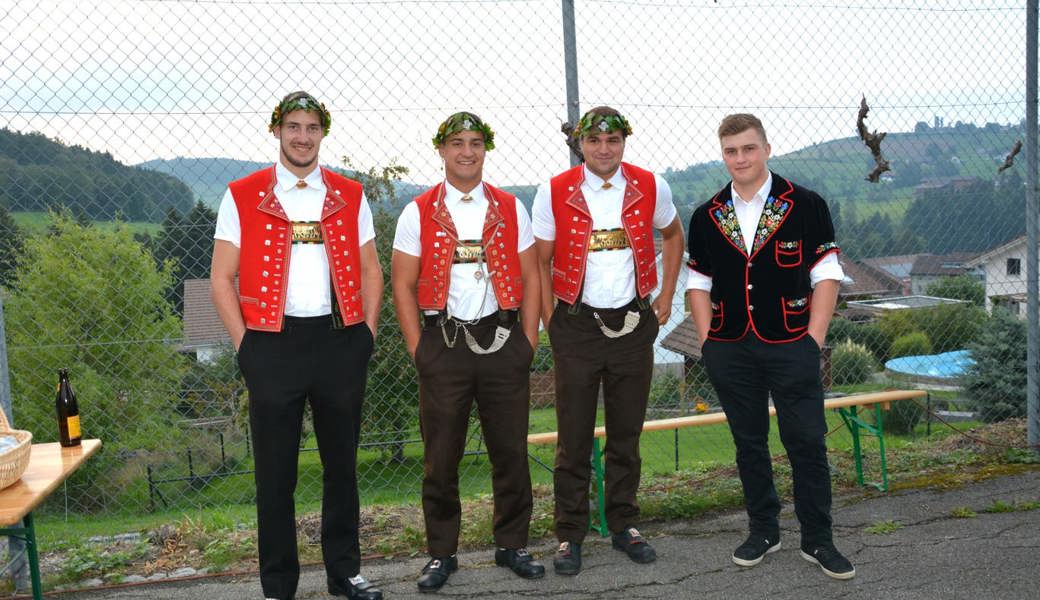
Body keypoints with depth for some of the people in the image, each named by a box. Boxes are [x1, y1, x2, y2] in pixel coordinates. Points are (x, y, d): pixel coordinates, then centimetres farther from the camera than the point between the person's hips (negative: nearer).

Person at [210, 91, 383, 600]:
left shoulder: (350, 196, 8)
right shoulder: (242, 197, 1)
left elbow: (370, 271, 13)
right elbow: (222, 279, 1)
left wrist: (367, 331, 3)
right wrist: (245, 346, -5)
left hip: (340, 342, 2)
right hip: (273, 343, -2)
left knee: (342, 463, 13)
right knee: (275, 471, 6)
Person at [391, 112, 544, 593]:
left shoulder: (511, 210, 8)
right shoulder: (418, 213, 3)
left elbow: (530, 278, 9)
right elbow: (402, 285, 2)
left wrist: (528, 341, 2)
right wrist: (418, 349, -4)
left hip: (503, 342, 2)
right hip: (443, 345, -1)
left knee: (510, 450, 8)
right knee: (441, 457, 5)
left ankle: (512, 545, 24)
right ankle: (441, 553, 20)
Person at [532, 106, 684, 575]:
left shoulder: (650, 188, 0)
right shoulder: (554, 192, -5)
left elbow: (673, 236, 18)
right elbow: (540, 261, 2)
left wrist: (666, 296, 11)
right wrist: (551, 323, -4)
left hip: (633, 324, 2)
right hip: (577, 326, -2)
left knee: (627, 434, 11)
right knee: (574, 437, 3)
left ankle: (624, 526, 27)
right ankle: (569, 536, 16)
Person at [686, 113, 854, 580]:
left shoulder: (806, 206, -1)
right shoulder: (707, 217, 7)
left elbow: (826, 277, -2)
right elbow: (699, 283, 11)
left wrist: (813, 339, -9)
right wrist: (707, 342, 2)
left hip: (791, 347, -2)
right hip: (730, 350, 3)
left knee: (807, 443, 1)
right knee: (749, 444, 11)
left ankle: (818, 540, 15)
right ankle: (763, 531, 26)